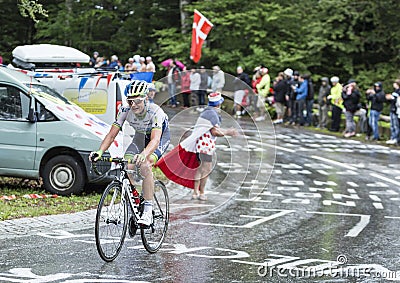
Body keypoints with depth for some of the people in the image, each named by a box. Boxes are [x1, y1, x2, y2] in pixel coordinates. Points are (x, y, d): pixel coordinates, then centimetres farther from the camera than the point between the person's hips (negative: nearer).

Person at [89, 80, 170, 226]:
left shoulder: (155, 111, -37)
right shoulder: (125, 111, -24)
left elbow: (155, 139, -49)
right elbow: (111, 135, -26)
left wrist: (143, 155, -68)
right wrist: (100, 151, -45)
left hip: (161, 136, -5)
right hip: (141, 136, 5)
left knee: (145, 166, -30)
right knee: (126, 167, -19)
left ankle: (148, 211, -24)